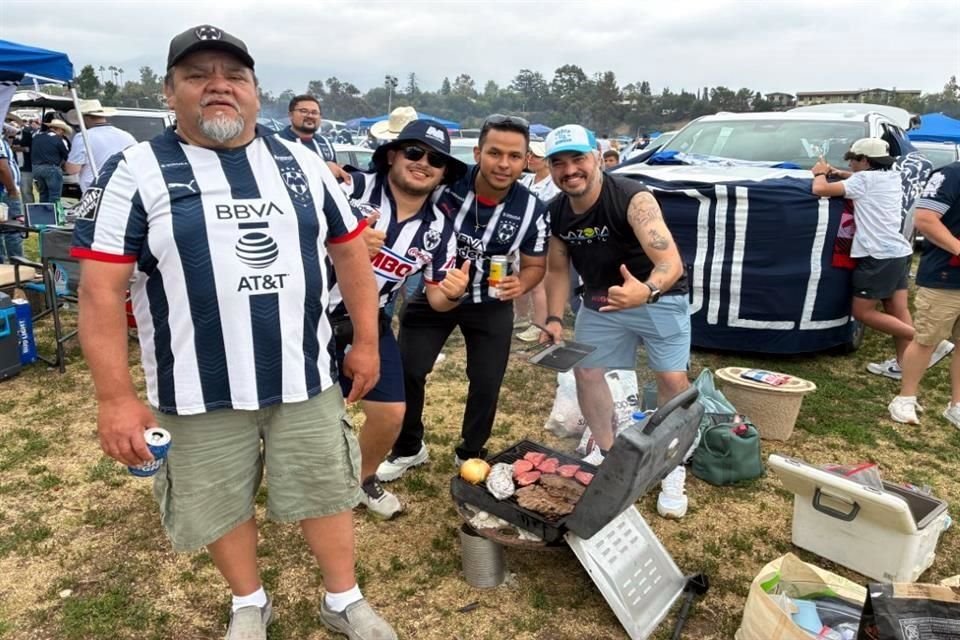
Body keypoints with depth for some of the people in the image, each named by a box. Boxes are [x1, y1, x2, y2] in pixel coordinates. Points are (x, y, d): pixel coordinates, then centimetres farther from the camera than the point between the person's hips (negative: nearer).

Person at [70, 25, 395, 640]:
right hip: (202, 390, -2)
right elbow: (101, 289, -9)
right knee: (222, 504, 14)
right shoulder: (136, 172, -6)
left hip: (306, 376, 2)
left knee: (326, 488, 13)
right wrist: (115, 396, -13)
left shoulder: (302, 163, 4)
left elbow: (351, 248, 9)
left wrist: (366, 342, 7)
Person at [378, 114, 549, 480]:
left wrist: (521, 284, -24)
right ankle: (408, 449, 26)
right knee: (406, 371, 1)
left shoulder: (531, 211, -17)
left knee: (487, 383, 5)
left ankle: (471, 453, 32)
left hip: (490, 305, 1)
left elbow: (534, 265, -3)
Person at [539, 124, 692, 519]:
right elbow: (558, 269, 4)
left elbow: (672, 263, -39)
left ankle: (673, 471, 9)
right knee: (585, 372, 7)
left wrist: (646, 291, -59)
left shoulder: (633, 199, -29)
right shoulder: (556, 213, -11)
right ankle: (606, 450, 29)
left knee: (673, 379, -11)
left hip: (658, 296, -5)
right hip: (600, 300, 5)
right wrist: (554, 318, -7)